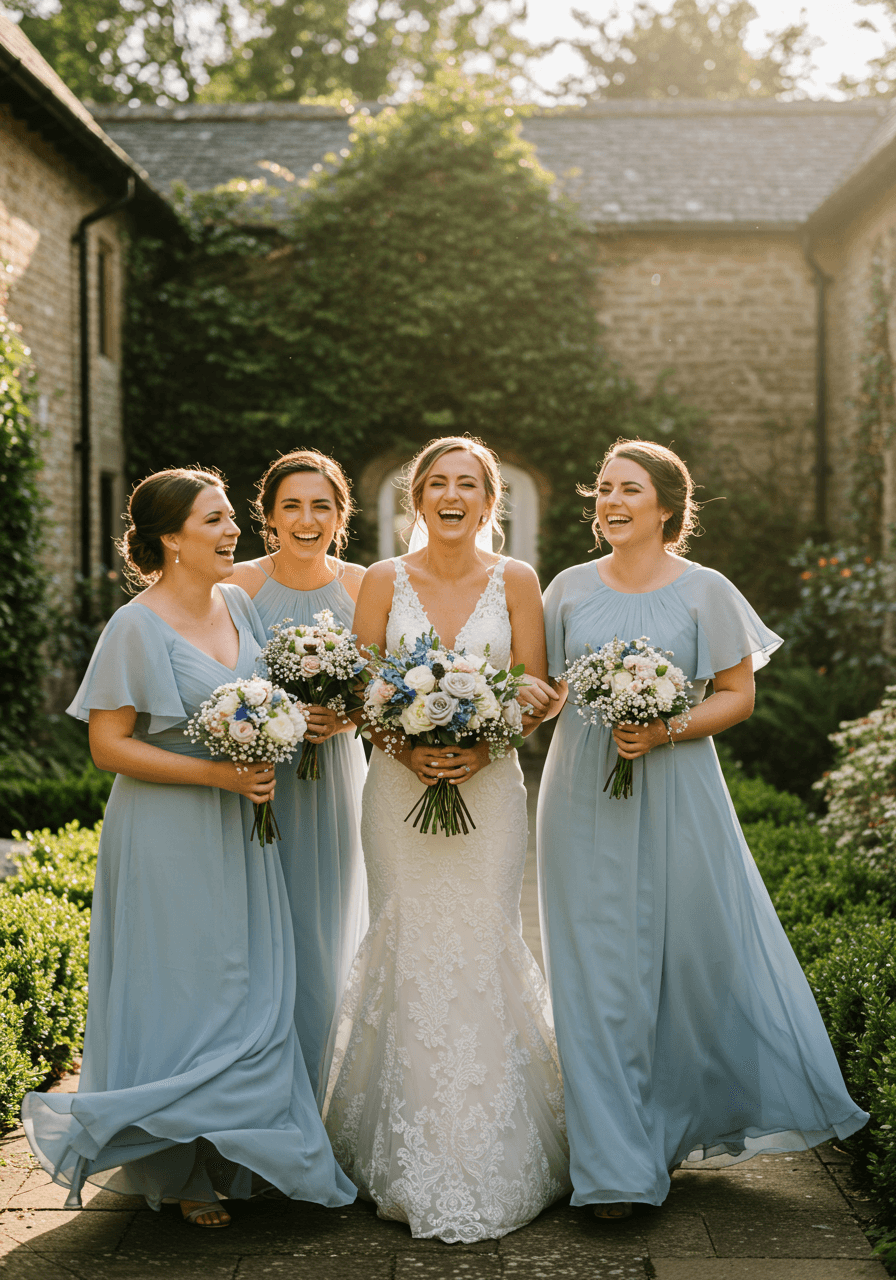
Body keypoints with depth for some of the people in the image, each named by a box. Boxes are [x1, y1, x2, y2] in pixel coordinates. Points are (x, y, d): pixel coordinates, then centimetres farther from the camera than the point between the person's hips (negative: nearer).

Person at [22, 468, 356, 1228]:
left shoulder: (239, 605, 7)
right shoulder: (138, 628, -13)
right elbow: (108, 744, -14)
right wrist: (215, 773, -20)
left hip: (240, 831, 7)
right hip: (169, 841, -7)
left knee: (251, 991, 9)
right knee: (181, 993, 0)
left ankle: (226, 1158, 22)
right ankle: (176, 1171, 14)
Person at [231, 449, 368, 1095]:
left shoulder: (362, 586, 2)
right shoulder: (240, 585, -6)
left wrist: (347, 715, -13)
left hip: (336, 780, 3)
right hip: (261, 782, -3)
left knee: (331, 934, 9)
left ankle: (326, 1099, 23)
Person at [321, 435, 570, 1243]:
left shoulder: (516, 582, 4)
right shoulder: (384, 582, 4)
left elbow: (535, 694, 2)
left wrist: (480, 750, -14)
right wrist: (409, 751, -13)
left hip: (489, 786, 0)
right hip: (401, 786, 0)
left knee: (484, 948, -2)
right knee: (407, 947, -1)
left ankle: (492, 1164, 10)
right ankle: (411, 1162, 10)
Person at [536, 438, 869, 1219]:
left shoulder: (705, 592, 0)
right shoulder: (569, 590, 7)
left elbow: (738, 695, -1)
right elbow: (547, 688, 15)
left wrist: (667, 730, -15)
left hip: (675, 797, -1)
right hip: (585, 801, 2)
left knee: (696, 953, 4)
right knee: (600, 973, 0)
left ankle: (701, 1124, 29)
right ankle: (616, 1165, 6)